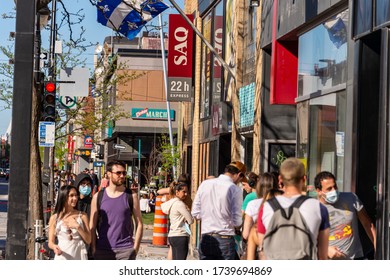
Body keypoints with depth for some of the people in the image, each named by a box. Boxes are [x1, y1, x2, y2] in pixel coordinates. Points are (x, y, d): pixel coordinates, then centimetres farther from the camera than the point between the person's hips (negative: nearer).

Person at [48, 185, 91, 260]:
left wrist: (78, 227, -9)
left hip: (80, 257, 1)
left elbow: (88, 240, 4)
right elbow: (51, 242, 7)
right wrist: (54, 246, -16)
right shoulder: (54, 218, 5)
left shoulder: (82, 216, 7)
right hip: (62, 257, -1)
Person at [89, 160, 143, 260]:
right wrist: (93, 248, -1)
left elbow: (139, 223, 2)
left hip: (126, 249, -1)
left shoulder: (131, 196, 2)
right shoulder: (98, 197, 5)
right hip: (102, 250, 2)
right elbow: (92, 225, 7)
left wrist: (135, 248, -5)